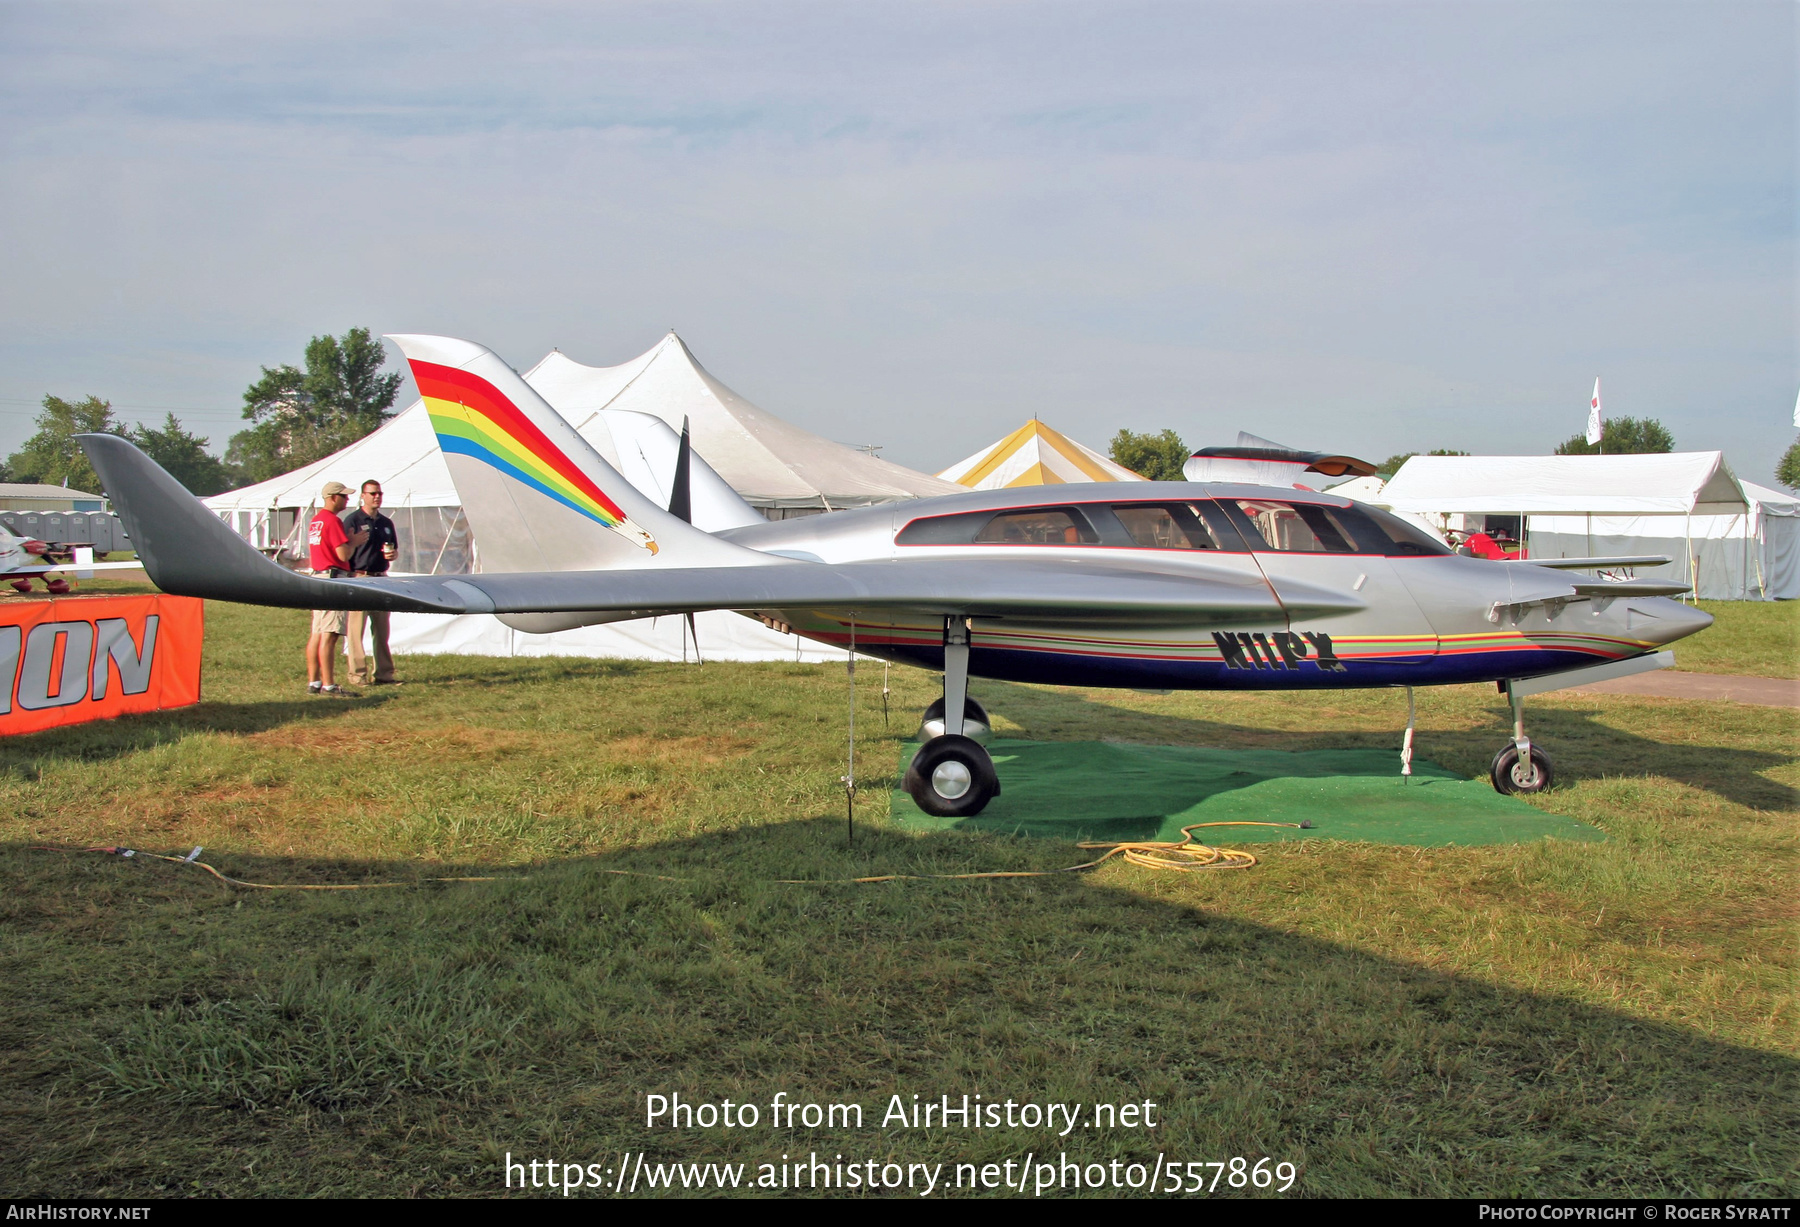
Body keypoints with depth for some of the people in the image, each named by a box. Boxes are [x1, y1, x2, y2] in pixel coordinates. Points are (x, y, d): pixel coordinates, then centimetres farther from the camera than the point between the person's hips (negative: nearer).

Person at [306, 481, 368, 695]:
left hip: (318, 576, 10)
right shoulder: (332, 520, -13)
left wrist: (349, 539, 19)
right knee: (329, 635, -10)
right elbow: (344, 555, -17)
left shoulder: (315, 521, 17)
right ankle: (328, 685, -11)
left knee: (317, 634, 11)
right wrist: (355, 541, 0)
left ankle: (313, 682, 14)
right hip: (333, 578, -10)